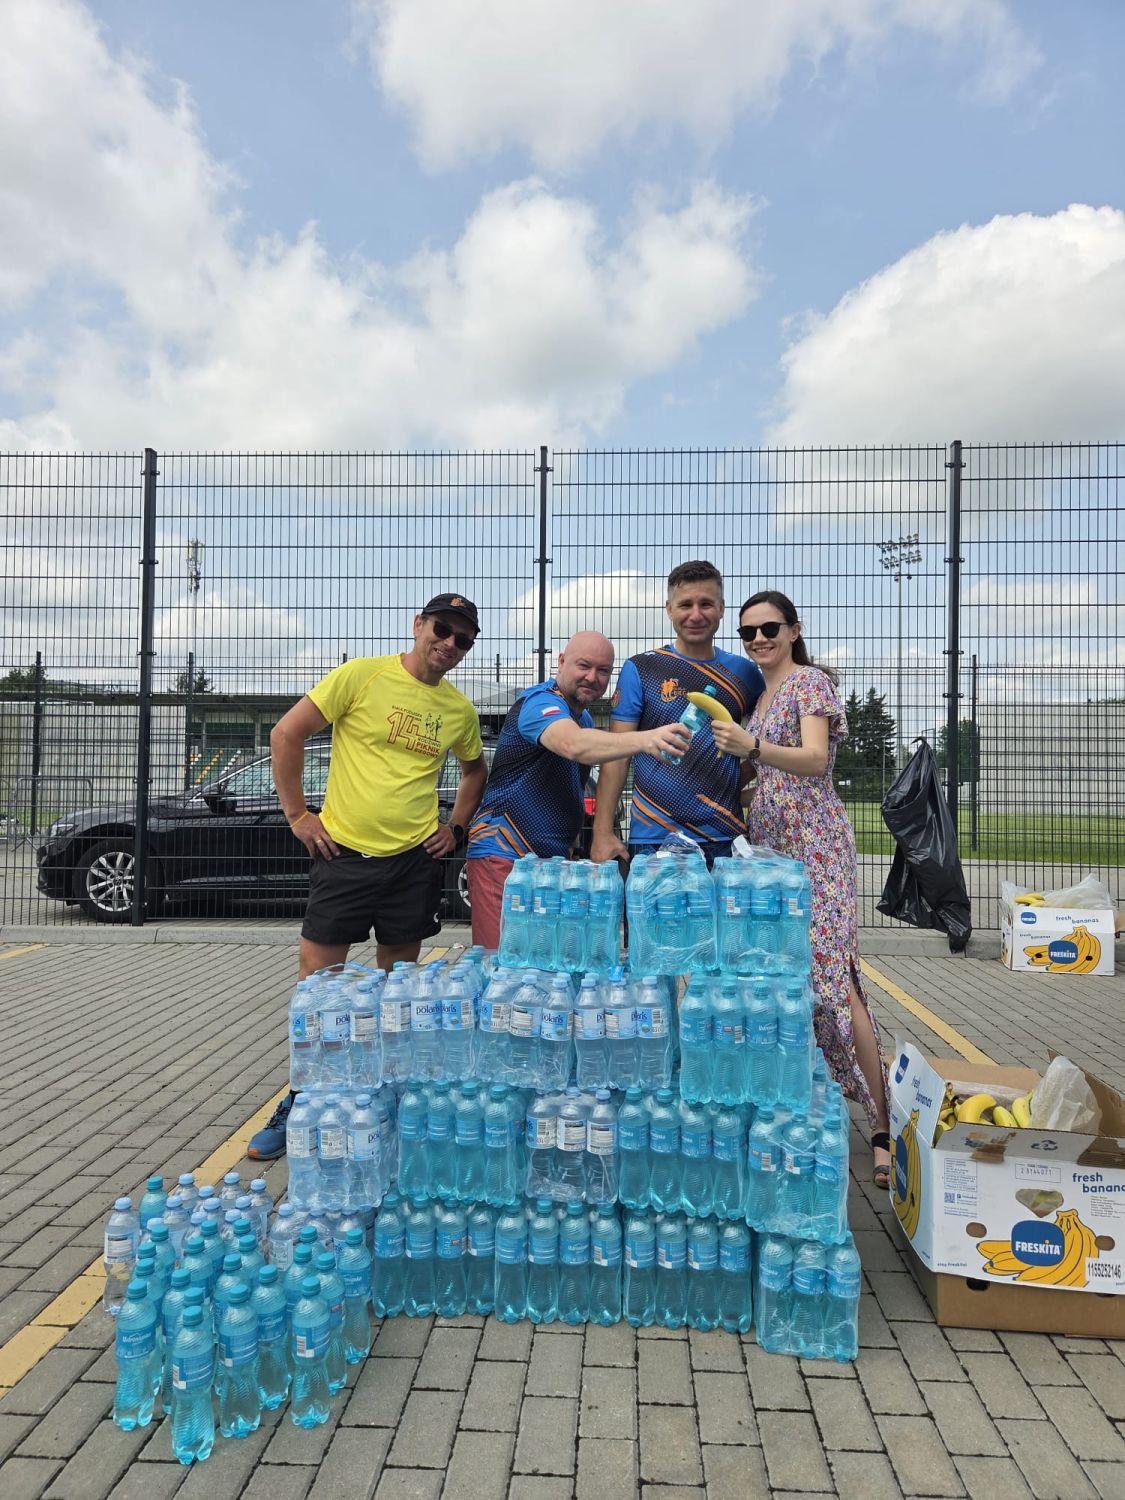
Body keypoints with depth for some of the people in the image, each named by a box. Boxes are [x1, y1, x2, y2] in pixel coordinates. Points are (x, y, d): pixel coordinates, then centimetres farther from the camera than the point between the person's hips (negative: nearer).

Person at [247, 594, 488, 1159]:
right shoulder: (362, 675, -6)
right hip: (344, 854, -3)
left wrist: (456, 826, 10)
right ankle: (299, 1103, 20)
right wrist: (297, 815, -5)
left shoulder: (460, 710, 5)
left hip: (415, 859, 3)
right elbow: (286, 734, -4)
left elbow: (475, 770, 24)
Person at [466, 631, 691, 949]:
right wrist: (644, 739, -53)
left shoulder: (584, 717, 15)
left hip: (553, 858, 9)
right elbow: (574, 745, -37)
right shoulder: (541, 702, -15)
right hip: (505, 857, -9)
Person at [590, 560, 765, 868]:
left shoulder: (744, 672, 8)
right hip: (652, 838, -2)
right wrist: (602, 832, -9)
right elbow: (617, 754, -2)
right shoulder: (640, 669, 0)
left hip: (725, 839, 2)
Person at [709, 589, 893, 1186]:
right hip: (766, 844, 8)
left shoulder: (810, 681, -5)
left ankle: (883, 1125, -5)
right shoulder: (759, 692, 19)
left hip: (813, 844, -8)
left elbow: (815, 760, -21)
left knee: (831, 978, -12)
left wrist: (753, 747, -36)